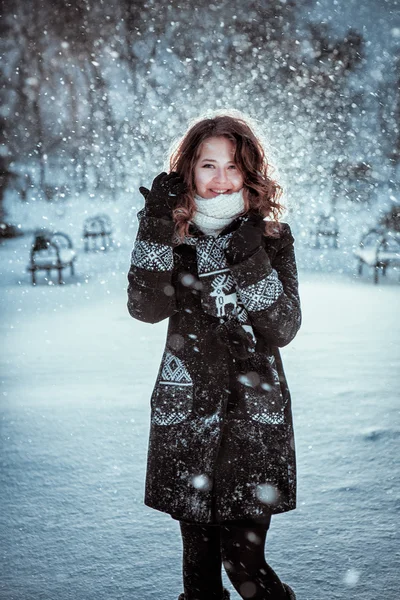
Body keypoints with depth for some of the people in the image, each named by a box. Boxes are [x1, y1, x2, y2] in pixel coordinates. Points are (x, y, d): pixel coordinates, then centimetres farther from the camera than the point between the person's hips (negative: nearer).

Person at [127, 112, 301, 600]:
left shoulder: (272, 238, 1)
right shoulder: (174, 234, 3)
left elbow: (283, 330, -8)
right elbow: (146, 308, -13)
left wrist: (251, 261, -20)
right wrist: (156, 230, -20)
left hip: (255, 412, -1)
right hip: (185, 412, 1)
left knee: (243, 559, 0)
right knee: (198, 554, 10)